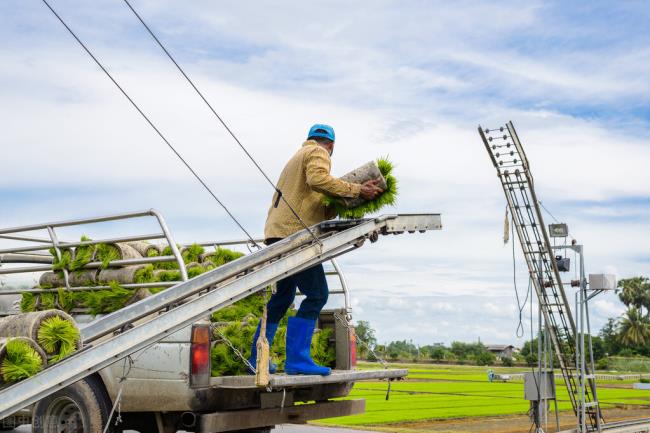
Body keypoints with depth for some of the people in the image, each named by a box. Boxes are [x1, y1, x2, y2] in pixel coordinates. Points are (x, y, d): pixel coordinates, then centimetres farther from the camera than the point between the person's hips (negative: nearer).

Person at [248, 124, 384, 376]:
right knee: (317, 294, -11)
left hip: (277, 233, 10)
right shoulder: (318, 153, 2)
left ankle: (257, 358, 19)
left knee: (283, 296, 17)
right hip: (294, 233, -10)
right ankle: (297, 359, -16)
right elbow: (317, 179, -22)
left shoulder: (298, 156, 31)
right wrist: (356, 191, -22)